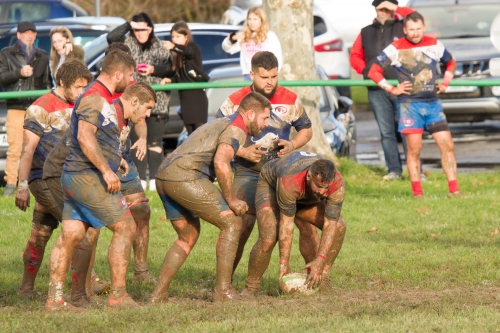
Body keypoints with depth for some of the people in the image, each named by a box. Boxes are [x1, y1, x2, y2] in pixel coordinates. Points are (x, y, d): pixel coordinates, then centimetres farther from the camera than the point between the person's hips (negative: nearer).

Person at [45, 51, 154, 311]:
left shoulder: (103, 97, 19)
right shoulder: (95, 97, -14)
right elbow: (85, 136, -26)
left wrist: (115, 159, 24)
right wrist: (106, 170, -26)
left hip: (74, 176, 10)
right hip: (87, 178, -10)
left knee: (70, 235, 7)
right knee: (125, 226, -6)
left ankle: (54, 299, 6)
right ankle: (118, 294, -5)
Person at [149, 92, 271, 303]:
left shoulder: (221, 124, 28)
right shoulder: (236, 129, -3)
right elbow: (221, 162, -20)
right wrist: (231, 200, -12)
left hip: (163, 176, 10)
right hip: (185, 177, -10)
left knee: (188, 237, 20)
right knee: (232, 222, -1)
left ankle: (158, 294, 13)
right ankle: (223, 290, -3)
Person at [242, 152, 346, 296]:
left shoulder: (337, 185, -33)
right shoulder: (290, 181, -44)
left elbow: (330, 224, -27)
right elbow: (286, 224, -34)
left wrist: (320, 261, -35)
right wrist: (284, 263, -29)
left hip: (306, 197, 5)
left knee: (339, 227, -12)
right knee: (268, 239, -26)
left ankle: (320, 278, 1)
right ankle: (250, 288, -7)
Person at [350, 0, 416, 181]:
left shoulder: (402, 27, 6)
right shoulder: (366, 32, 16)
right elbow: (355, 55, 18)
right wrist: (365, 70, 2)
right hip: (376, 90, 4)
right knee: (386, 132, 4)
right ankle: (394, 170, 8)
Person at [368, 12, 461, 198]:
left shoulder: (434, 45, 7)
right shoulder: (396, 49, -4)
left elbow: (451, 63, 25)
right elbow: (374, 71, -2)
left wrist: (445, 83, 12)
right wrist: (392, 89, -6)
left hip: (433, 104, 4)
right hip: (410, 104, -3)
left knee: (447, 145, -2)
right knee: (414, 148, -6)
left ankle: (454, 190, 2)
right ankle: (417, 193, 1)